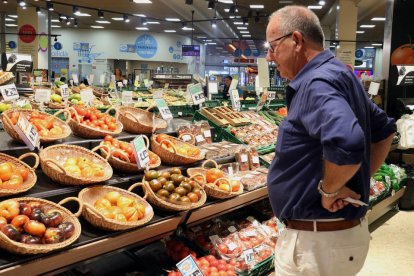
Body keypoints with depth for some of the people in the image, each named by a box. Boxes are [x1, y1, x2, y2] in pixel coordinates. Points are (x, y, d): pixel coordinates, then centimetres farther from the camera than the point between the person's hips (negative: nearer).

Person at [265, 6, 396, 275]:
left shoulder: (316, 83, -22)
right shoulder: (340, 75, 9)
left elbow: (346, 144, -41)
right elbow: (385, 130, 20)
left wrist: (329, 189, -23)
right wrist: (361, 181, 12)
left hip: (317, 241, -10)